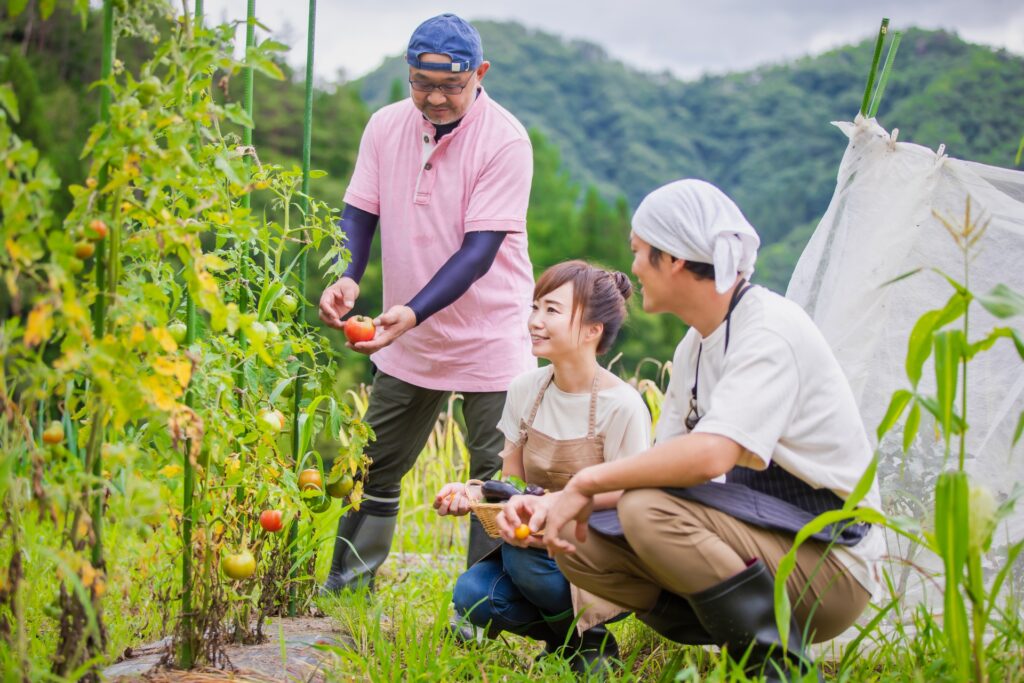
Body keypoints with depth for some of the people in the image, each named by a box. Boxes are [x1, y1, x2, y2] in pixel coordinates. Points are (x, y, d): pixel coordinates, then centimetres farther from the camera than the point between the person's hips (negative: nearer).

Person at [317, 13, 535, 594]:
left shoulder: (505, 139, -17)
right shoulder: (386, 126, -1)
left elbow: (479, 250, -22)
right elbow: (358, 214, 1)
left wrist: (412, 312, -33)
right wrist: (346, 279, -21)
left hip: (490, 342, -5)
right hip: (408, 342, 5)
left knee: (496, 479, -1)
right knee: (374, 468, 12)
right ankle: (345, 586, 28)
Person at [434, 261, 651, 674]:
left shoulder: (622, 406, -16)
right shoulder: (525, 391, 0)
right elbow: (512, 482, 5)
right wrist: (473, 494, -15)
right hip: (540, 537, 5)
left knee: (522, 555, -32)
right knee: (472, 596, -20)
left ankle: (591, 640, -5)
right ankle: (562, 635, 6)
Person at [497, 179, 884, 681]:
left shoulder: (769, 330, -18)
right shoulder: (695, 347, 11)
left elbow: (710, 455, -32)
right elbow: (661, 463, 12)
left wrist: (588, 481, -21)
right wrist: (556, 503, -1)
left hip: (832, 568, -9)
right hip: (760, 541, 9)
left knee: (648, 509, -29)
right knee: (577, 538, 0)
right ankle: (740, 640, 1)